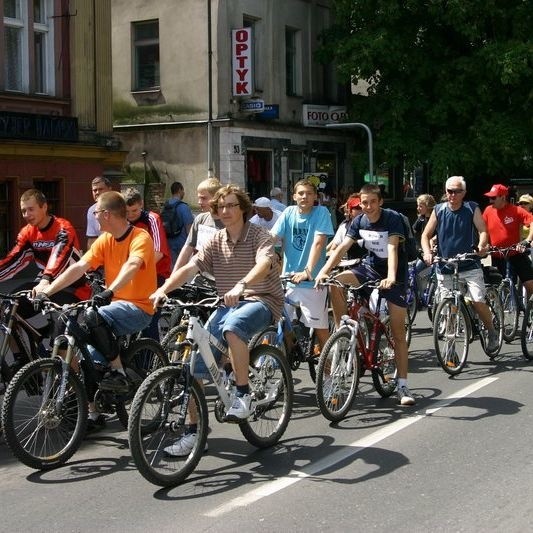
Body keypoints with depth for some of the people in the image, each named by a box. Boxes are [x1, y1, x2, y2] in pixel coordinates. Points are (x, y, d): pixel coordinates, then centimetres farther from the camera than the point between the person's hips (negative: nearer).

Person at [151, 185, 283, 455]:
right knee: (195, 364, -9)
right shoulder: (216, 241, 10)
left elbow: (264, 263, -26)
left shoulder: (259, 235, -5)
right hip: (228, 304, 5)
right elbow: (190, 267, -3)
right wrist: (163, 289, -21)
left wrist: (240, 285, -46)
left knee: (232, 327, -40)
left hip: (261, 301, -5)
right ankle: (193, 431, 2)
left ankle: (244, 395, -25)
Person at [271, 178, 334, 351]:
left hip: (312, 281, -4)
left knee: (320, 327, 0)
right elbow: (271, 238, -3)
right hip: (288, 279, 4)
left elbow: (318, 243, -18)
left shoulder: (321, 212, -6)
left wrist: (307, 271, -29)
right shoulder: (289, 212, 3)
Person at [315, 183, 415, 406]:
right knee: (336, 283, -23)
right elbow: (342, 247, -12)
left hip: (394, 274, -4)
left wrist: (391, 277, -47)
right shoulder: (359, 221, -5)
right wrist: (324, 270, -27)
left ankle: (402, 386, 0)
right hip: (370, 266, 4)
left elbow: (392, 248, -32)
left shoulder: (392, 218, -19)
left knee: (398, 333, -5)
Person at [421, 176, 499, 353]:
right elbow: (426, 235, 4)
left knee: (478, 301, -15)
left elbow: (483, 230, -6)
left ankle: (492, 332, 9)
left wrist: (481, 245, -27)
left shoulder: (472, 209, -1)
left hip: (470, 266, -2)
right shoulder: (438, 210, 2)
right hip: (445, 267, 2)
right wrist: (427, 252, -15)